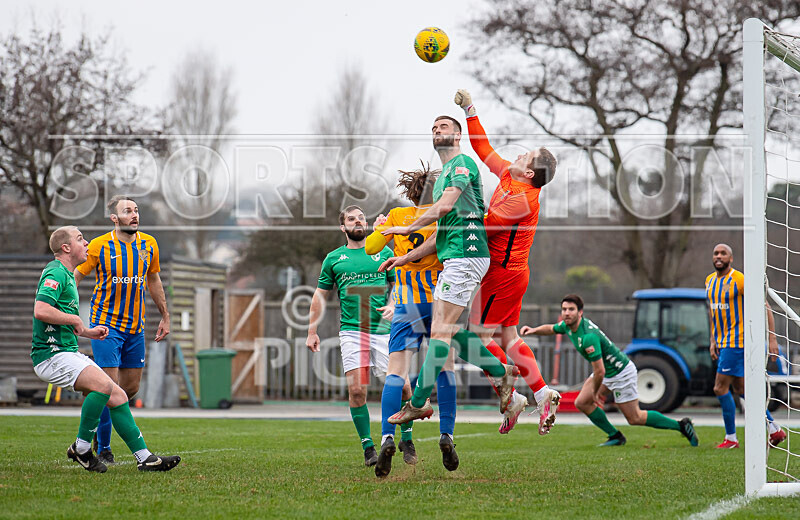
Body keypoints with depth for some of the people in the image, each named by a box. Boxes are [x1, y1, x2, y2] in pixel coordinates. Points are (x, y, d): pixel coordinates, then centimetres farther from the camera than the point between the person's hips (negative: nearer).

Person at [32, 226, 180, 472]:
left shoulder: (67, 275, 21)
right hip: (51, 354, -10)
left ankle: (144, 457, 0)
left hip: (69, 353, 10)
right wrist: (74, 319, -15)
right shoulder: (56, 273, -12)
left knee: (117, 395, 1)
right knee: (103, 384, -28)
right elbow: (41, 311, -28)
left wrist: (87, 331, 18)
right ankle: (81, 449, -14)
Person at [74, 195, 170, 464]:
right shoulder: (99, 246, -10)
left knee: (131, 387, 7)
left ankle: (99, 420, 31)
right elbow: (73, 277, -5)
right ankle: (103, 448, 2)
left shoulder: (149, 245, 3)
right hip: (106, 324, -5)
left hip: (135, 326, 5)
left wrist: (165, 316, 18)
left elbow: (153, 281, 16)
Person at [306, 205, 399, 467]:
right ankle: (368, 446, -1)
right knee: (357, 390, -12)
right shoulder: (334, 258, 11)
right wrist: (312, 331, 13)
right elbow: (320, 295, 17)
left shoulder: (384, 252, 11)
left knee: (401, 386, -6)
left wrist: (392, 305, -9)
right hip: (351, 331, 0)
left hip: (384, 330, 0)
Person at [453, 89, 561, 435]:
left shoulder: (522, 199, -20)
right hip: (508, 273, 9)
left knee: (480, 334, -5)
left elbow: (483, 226, -21)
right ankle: (542, 393, 6)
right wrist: (469, 110, 13)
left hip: (504, 273, -9)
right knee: (507, 337, 10)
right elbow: (483, 149, 15)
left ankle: (511, 398, -3)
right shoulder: (507, 176, 6)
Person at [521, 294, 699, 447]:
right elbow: (551, 329, 20)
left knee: (635, 418, -1)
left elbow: (599, 371, -31)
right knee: (582, 403, 2)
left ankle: (681, 425, 12)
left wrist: (596, 392, -14)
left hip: (621, 373, -9)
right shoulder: (568, 325, -5)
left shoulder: (588, 337, -34)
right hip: (607, 372, 9)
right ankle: (615, 437, 13)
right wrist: (533, 330, 0)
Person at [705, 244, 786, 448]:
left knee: (720, 388, -11)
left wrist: (772, 338, -17)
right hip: (722, 342, 8)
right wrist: (713, 341, 16)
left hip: (736, 341, -8)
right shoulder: (709, 281, 10)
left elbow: (765, 307, -12)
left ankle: (731, 438, -1)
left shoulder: (739, 280, -14)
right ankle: (774, 429, 22)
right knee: (741, 389, 13)